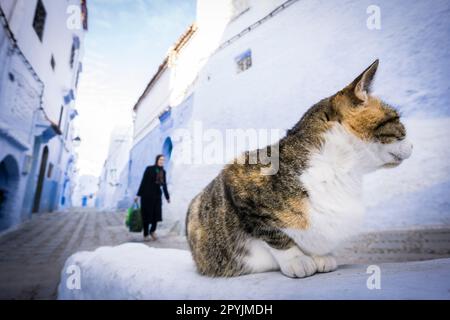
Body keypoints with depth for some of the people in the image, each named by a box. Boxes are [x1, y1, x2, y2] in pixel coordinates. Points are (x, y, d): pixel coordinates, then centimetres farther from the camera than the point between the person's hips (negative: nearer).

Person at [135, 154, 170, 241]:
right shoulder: (149, 169, -8)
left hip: (157, 196, 4)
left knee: (156, 214, 1)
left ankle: (152, 231, 24)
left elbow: (164, 185, 13)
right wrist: (138, 195, -11)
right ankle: (145, 235, 17)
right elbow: (143, 182, -9)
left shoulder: (163, 172, 6)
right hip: (147, 195, -4)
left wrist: (167, 197, 17)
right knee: (146, 215, 2)